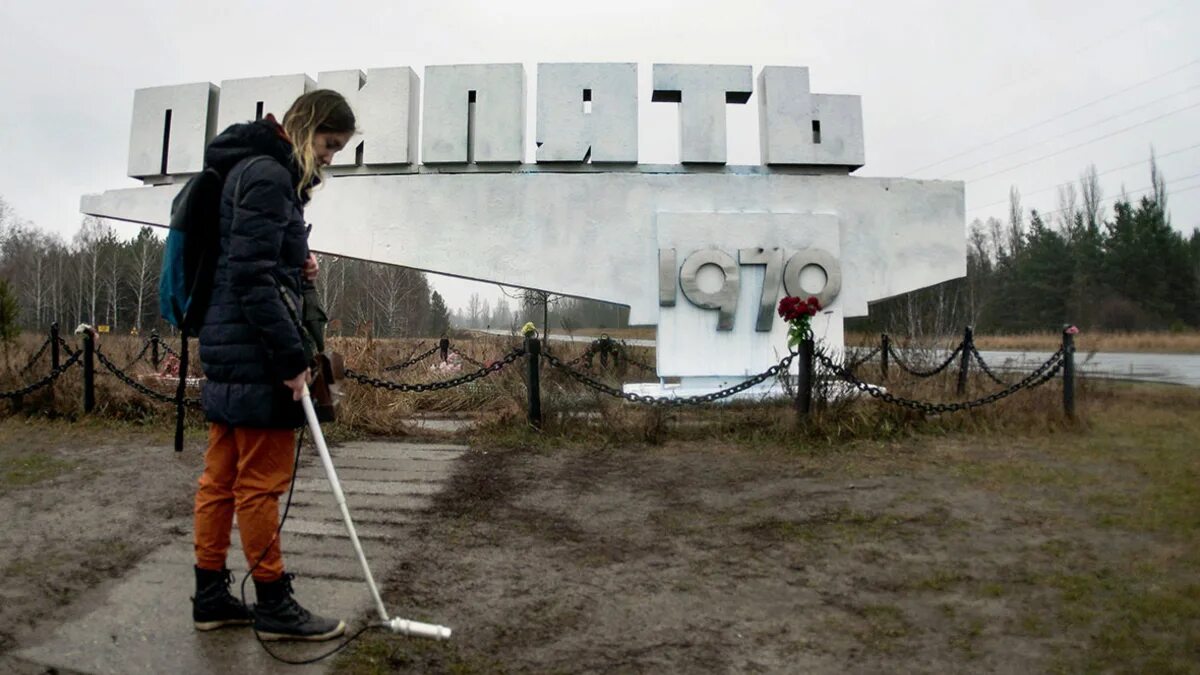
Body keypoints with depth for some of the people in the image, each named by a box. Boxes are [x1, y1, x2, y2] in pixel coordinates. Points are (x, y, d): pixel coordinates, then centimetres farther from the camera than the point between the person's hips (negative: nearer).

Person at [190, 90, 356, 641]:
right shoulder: (268, 175, -12)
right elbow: (253, 275, -19)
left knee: (222, 476, 13)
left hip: (230, 349, 10)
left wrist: (297, 264, 6)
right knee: (261, 482, -2)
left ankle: (211, 596, 23)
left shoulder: (259, 171, 19)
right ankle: (275, 605, 10)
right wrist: (291, 356, -19)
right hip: (255, 352, -10)